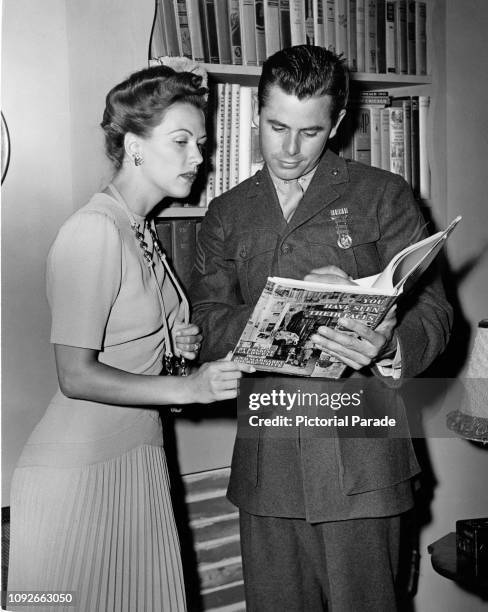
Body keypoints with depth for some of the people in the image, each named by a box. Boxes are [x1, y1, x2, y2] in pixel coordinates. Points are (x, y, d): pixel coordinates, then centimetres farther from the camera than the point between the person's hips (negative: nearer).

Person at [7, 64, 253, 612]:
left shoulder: (142, 229, 10)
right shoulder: (94, 230, -17)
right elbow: (76, 376, -19)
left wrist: (179, 347, 0)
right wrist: (189, 387, -23)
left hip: (137, 458, 8)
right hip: (78, 470, -8)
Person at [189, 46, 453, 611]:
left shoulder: (382, 195, 3)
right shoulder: (227, 215, 12)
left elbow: (432, 312, -3)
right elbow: (206, 323, 1)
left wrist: (389, 348, -27)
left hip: (360, 457, -2)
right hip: (266, 459, 3)